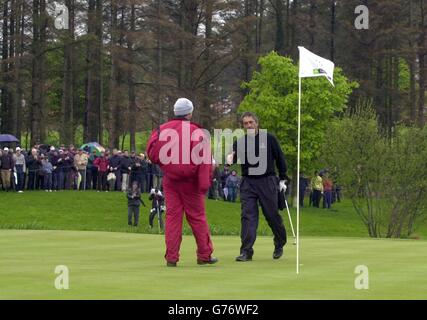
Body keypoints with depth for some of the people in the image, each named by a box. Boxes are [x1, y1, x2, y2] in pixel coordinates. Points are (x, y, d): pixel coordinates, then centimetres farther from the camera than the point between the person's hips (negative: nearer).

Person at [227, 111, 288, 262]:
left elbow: (280, 159, 6)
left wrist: (282, 179, 7)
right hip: (248, 183, 2)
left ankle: (280, 244, 27)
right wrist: (230, 160, -31)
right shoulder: (240, 142, 4)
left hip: (267, 181, -2)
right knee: (248, 216, -6)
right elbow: (233, 157, -6)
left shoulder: (269, 139, -1)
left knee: (272, 215, 5)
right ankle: (246, 251, -8)